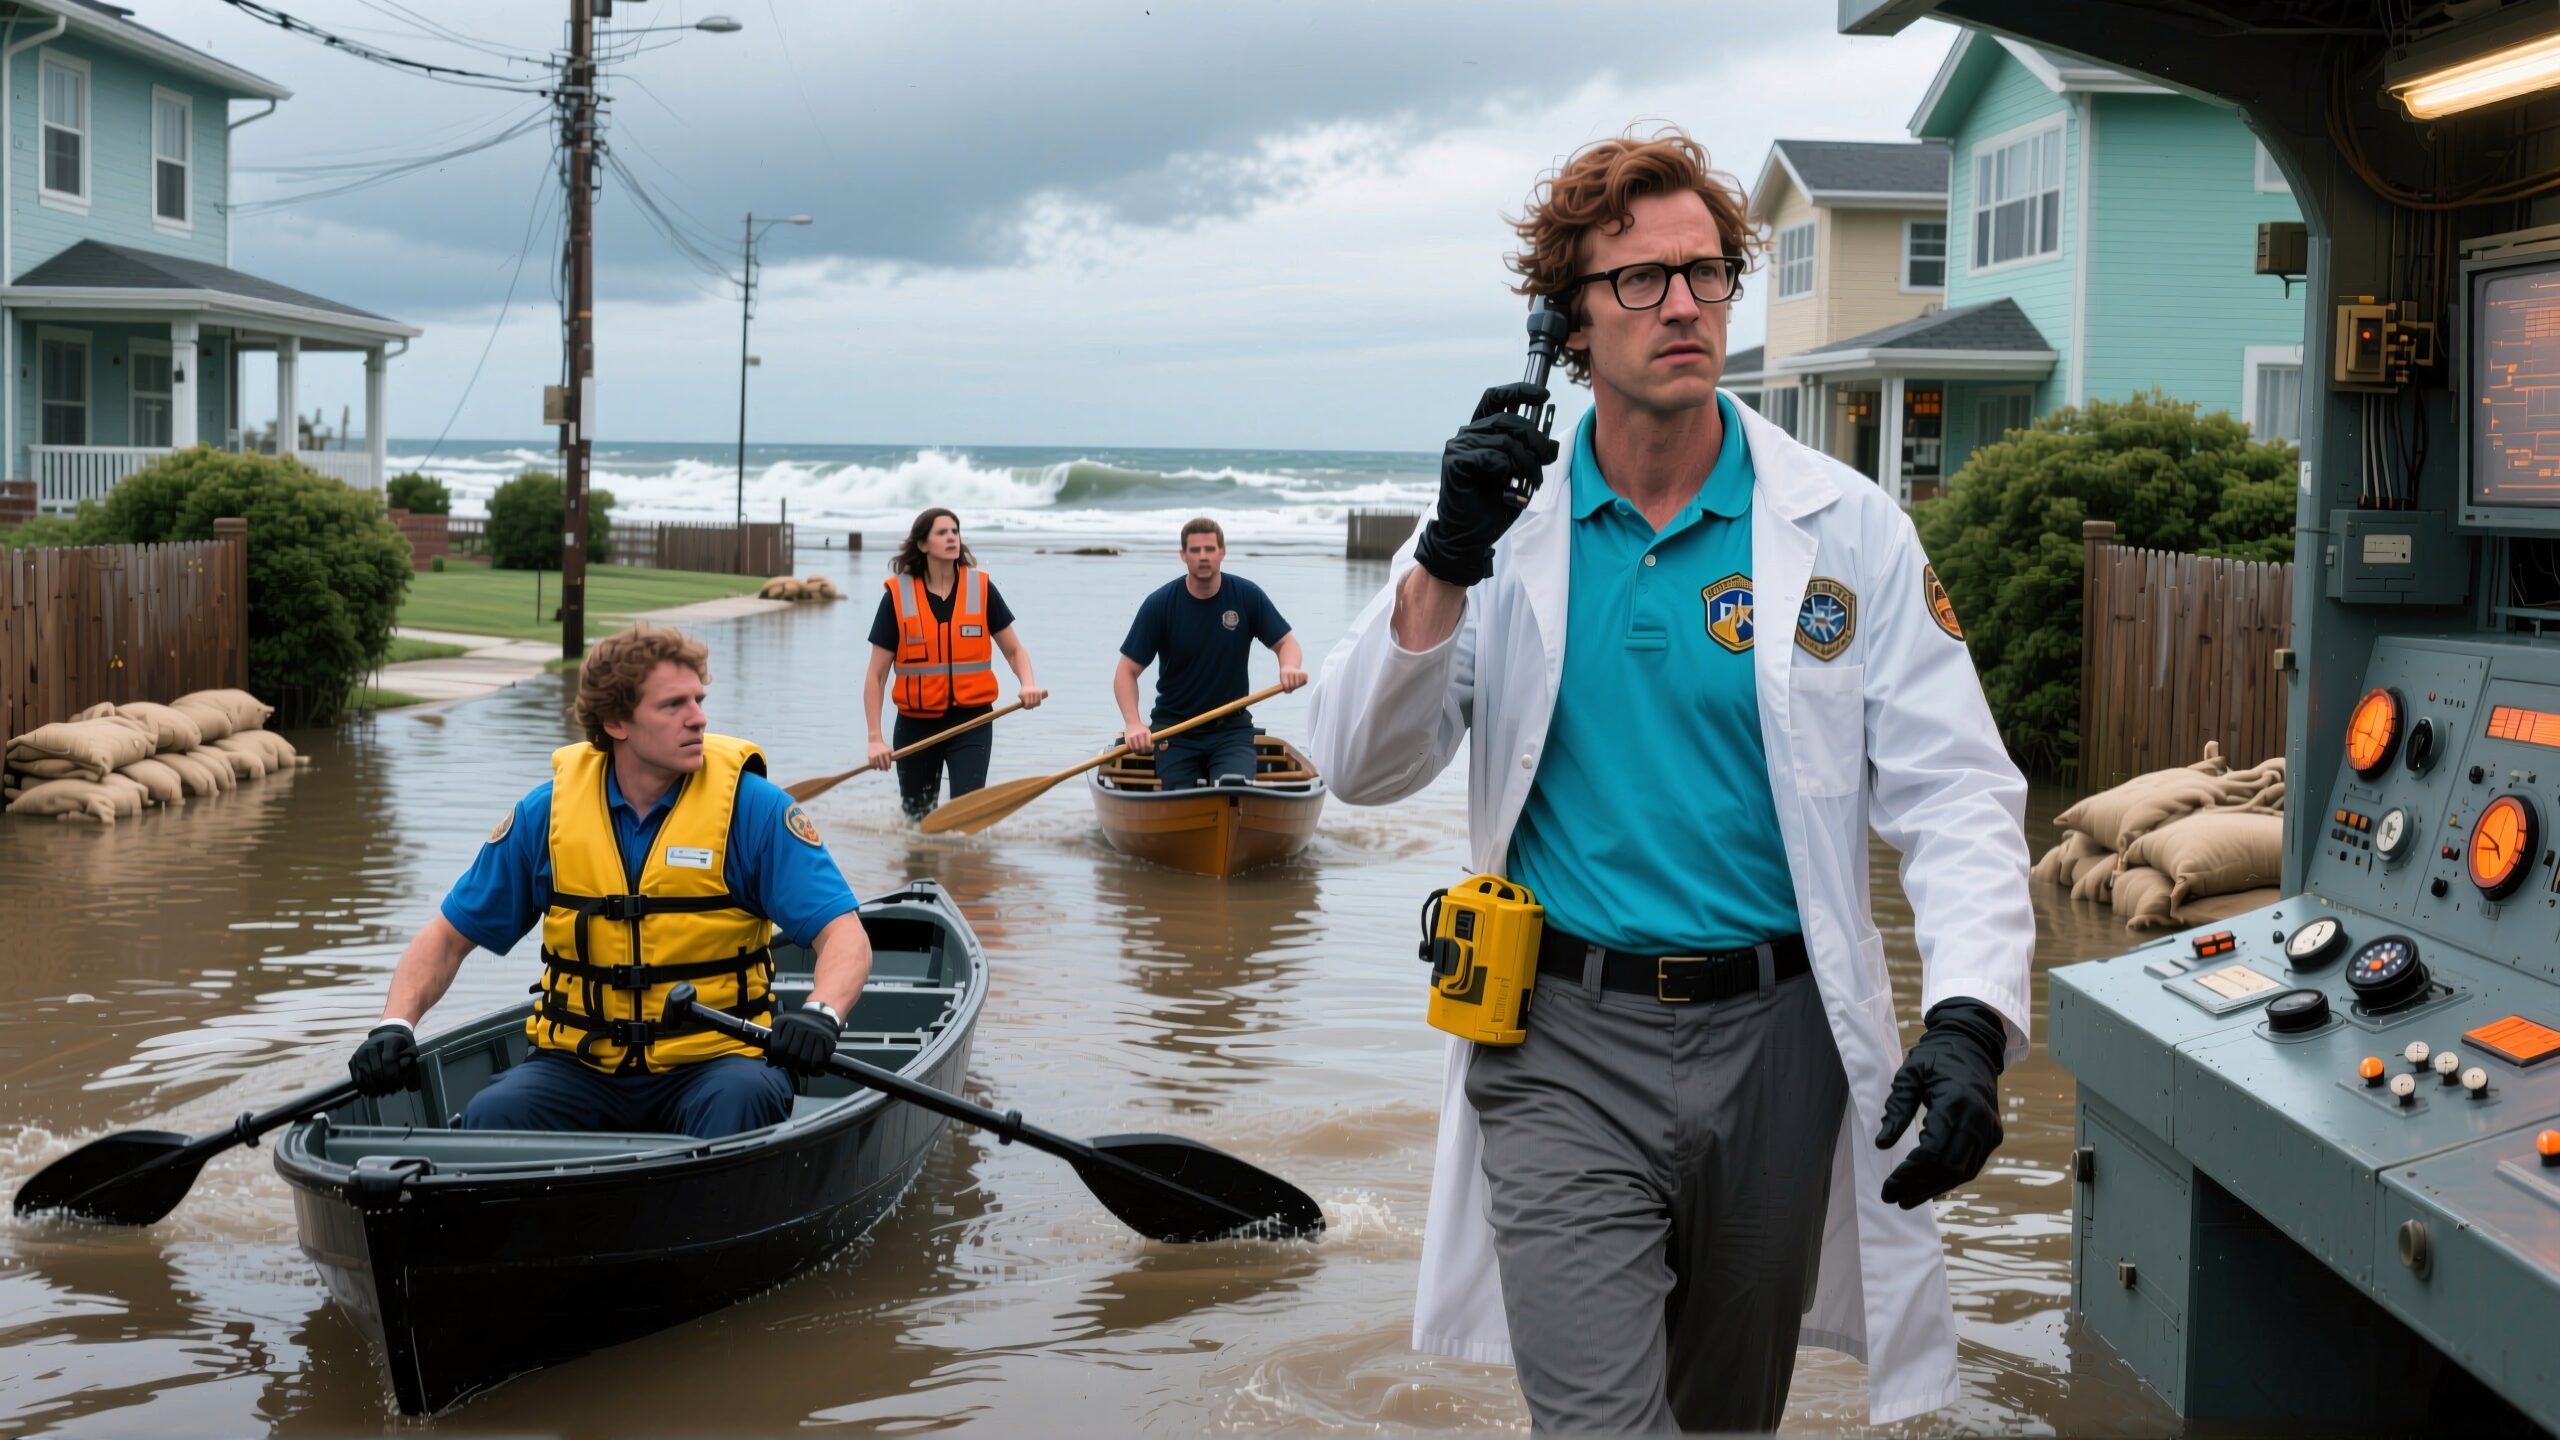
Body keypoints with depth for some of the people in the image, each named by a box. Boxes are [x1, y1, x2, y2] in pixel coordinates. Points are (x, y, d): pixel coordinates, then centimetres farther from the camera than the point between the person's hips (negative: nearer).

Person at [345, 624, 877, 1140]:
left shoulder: (751, 807, -5)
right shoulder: (547, 812, 2)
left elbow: (844, 935, -12)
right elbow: (449, 937, 11)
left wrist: (822, 1013, -33)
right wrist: (395, 1024, -7)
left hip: (710, 1061, -1)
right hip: (579, 1066, 2)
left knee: (740, 1100, -34)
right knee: (492, 1115, -28)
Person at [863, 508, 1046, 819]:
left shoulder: (980, 588, -1)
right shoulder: (898, 595, -5)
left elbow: (1014, 649, 8)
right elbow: (875, 676, -4)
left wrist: (1028, 684, -14)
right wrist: (875, 738, -12)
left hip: (971, 720, 0)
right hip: (916, 723, 0)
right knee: (917, 819, 14)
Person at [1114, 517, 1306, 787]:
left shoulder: (1247, 595, -2)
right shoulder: (1159, 604, -6)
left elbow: (1286, 641, 5)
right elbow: (1127, 671, -6)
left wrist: (1289, 667, -20)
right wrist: (1133, 724, -22)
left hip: (1231, 727, 0)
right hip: (1173, 728, 0)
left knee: (1236, 787, -24)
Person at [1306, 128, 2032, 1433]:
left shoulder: (1849, 530, -1)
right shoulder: (1507, 522, 1)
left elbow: (1955, 796, -4)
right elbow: (1361, 769, -3)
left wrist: (1970, 1020, -20)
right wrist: (1446, 563, -18)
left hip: (1775, 1040, 1)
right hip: (1566, 1044, -1)